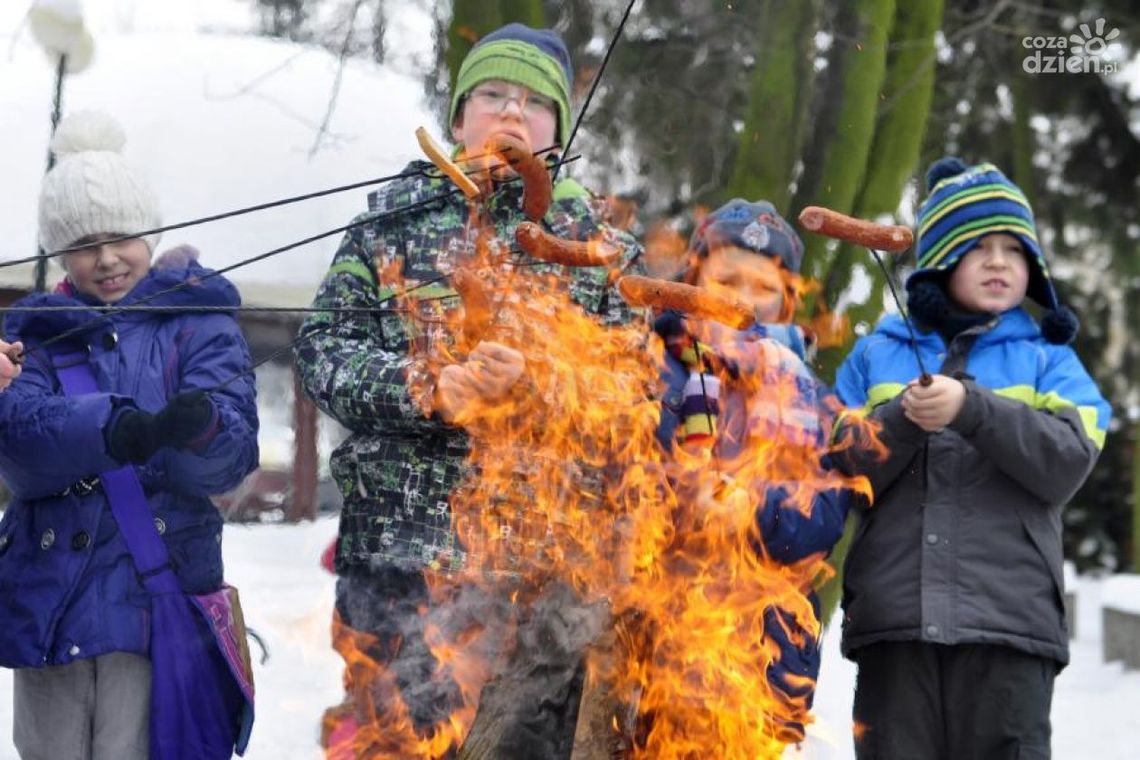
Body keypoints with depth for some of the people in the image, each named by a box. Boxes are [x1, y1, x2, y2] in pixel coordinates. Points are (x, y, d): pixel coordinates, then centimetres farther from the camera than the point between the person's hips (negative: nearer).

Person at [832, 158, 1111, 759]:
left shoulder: (1046, 358, 13)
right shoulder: (876, 355, 16)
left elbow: (1067, 465, -4)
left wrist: (971, 407, -15)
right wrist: (901, 421, -10)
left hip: (1009, 619, -1)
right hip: (892, 620, 1)